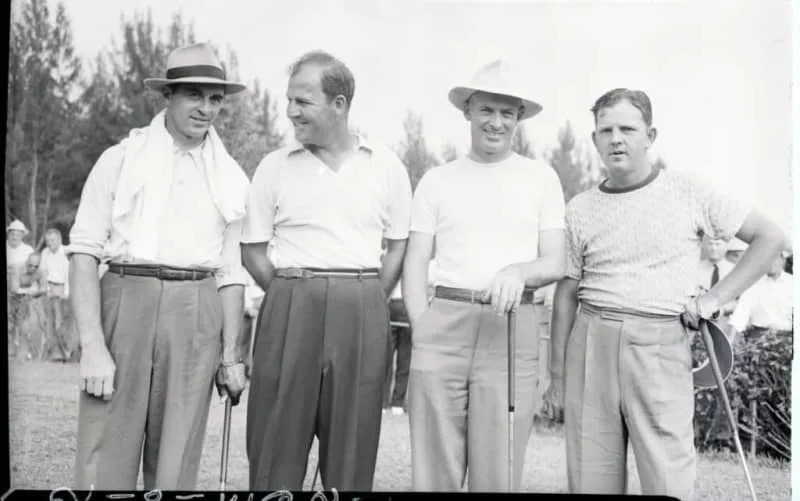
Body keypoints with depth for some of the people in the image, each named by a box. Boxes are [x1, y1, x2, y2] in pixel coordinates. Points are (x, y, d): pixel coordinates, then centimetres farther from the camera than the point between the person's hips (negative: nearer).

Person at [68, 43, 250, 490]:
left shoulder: (231, 179, 12)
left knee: (177, 467, 5)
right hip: (124, 302, -2)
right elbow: (85, 251, -2)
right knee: (105, 459, -4)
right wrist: (93, 346, -11)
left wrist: (231, 354, 8)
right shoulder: (121, 159, 3)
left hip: (196, 319, 2)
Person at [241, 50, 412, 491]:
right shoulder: (275, 167, 5)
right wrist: (291, 299, 2)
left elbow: (398, 245, 11)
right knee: (277, 439, 1)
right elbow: (252, 249, 8)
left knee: (353, 442, 5)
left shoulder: (387, 167, 6)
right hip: (290, 306, 0)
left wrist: (368, 302, 2)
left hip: (362, 310, 0)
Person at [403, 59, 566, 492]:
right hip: (443, 324, 1)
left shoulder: (541, 177, 10)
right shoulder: (436, 180, 12)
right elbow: (415, 263, 9)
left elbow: (555, 263, 5)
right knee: (433, 467, 1)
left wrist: (520, 270, -16)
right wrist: (421, 326, -5)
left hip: (513, 328, 0)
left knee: (497, 472, 2)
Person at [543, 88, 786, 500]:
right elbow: (567, 293, 10)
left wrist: (716, 297, -2)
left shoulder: (688, 194, 3)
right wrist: (558, 374, 9)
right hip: (591, 343, 2)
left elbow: (769, 237, 7)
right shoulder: (580, 210, 8)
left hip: (661, 345, -2)